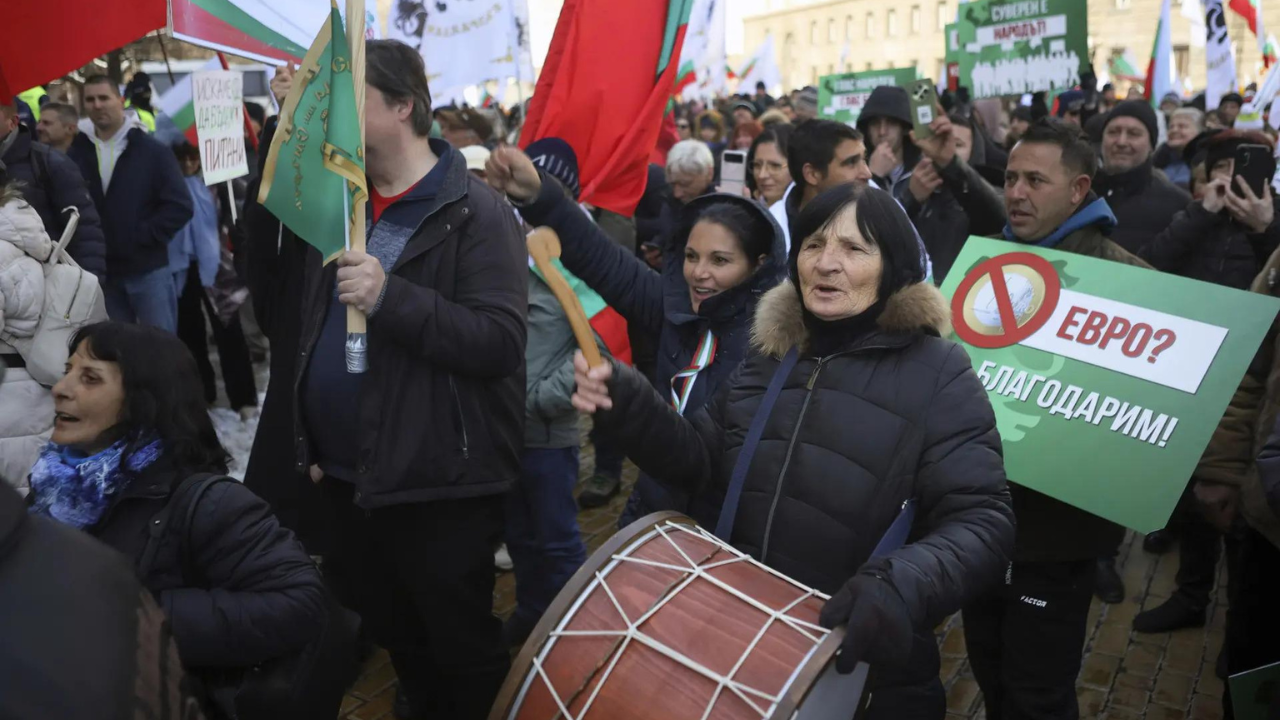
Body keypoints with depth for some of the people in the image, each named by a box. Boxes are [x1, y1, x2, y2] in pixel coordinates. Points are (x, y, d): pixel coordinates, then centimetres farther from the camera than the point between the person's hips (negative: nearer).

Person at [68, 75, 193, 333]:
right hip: (101, 273, 3)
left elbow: (180, 206, -7)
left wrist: (143, 237, -12)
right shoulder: (76, 152, 5)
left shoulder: (152, 151, -1)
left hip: (148, 270, -3)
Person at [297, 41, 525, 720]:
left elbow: (500, 341, -23)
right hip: (346, 476, 7)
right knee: (387, 628, 24)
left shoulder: (476, 213, -14)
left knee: (459, 644, 9)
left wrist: (392, 297, -33)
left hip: (438, 483, -7)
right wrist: (309, 440, 14)